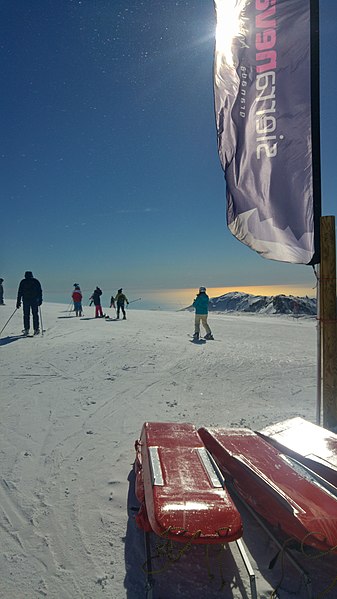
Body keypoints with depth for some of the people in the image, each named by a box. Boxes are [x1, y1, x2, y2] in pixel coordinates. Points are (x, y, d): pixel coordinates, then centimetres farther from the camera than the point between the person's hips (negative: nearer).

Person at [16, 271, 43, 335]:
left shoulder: (23, 282, 6)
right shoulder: (36, 281, 8)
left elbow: (20, 292, 3)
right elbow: (40, 292, 4)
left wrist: (18, 302, 5)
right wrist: (40, 300, 7)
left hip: (26, 300, 0)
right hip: (35, 300, 0)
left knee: (26, 315, 4)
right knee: (35, 314, 4)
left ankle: (26, 329, 1)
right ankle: (36, 329, 1)